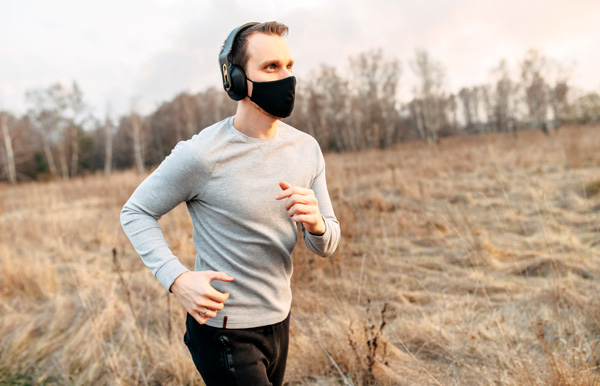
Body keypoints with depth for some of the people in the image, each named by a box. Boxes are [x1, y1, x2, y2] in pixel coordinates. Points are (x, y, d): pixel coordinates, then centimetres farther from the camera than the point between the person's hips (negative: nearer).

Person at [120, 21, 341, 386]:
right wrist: (177, 278, -22)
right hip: (224, 330, -6)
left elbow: (327, 245, 2)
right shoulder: (201, 154, -20)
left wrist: (316, 225, -22)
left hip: (280, 320, 6)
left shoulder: (307, 148, -3)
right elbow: (136, 212, -8)